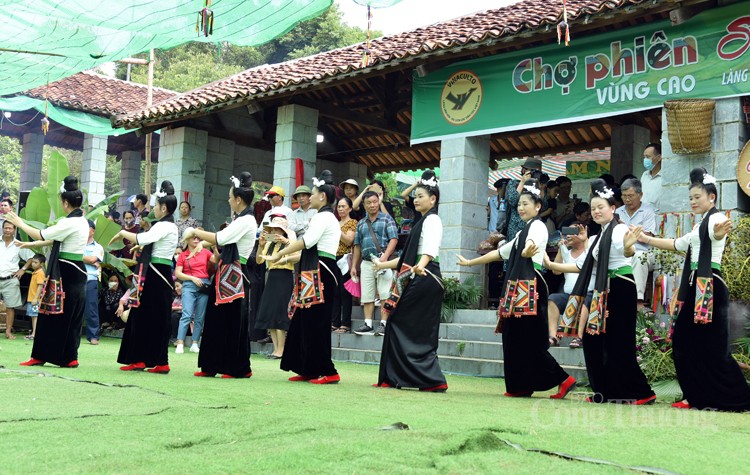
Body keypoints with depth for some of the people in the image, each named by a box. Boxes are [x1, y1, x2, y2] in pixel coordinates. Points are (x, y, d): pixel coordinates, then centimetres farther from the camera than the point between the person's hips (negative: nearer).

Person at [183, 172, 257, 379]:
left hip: (235, 276, -10)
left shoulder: (246, 221, -14)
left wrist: (195, 232, -11)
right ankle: (212, 365, 16)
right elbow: (223, 242, 15)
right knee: (217, 319, 10)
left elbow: (220, 239, -20)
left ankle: (240, 368, 5)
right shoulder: (241, 220, 17)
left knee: (234, 322, -3)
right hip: (227, 275, 10)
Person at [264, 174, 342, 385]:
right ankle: (308, 369, 14)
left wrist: (280, 254, -13)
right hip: (318, 271, 10)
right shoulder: (327, 217, 21)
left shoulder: (323, 216, -9)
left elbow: (307, 241, -20)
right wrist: (287, 257, 22)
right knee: (306, 321, 10)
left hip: (321, 273, -10)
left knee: (316, 322, -8)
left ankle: (327, 372, -5)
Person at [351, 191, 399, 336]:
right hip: (366, 263, 5)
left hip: (382, 261, -5)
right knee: (367, 295, 5)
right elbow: (357, 246, 20)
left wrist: (385, 257, -18)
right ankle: (368, 324, 10)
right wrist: (354, 266, 14)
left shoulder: (387, 219, 3)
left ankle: (383, 324, -5)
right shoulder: (361, 224, 18)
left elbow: (393, 239, -6)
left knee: (384, 294, -7)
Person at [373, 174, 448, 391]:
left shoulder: (432, 220, -7)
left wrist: (419, 266, -45)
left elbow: (430, 250, -26)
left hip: (426, 277, -10)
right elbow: (409, 257, 29)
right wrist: (384, 265, 33)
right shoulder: (422, 222, 23)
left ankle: (434, 380, -9)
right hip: (419, 278, 10)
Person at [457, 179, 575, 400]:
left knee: (529, 340, -11)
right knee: (513, 337, 7)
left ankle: (563, 379, -6)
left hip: (531, 289, -9)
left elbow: (531, 248, -28)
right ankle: (520, 386, 10)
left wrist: (527, 253, -52)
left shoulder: (538, 226, -5)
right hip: (517, 289, 9)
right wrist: (470, 262, 33)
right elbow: (500, 253, 30)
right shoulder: (523, 233, 23)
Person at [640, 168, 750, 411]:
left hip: (710, 287, -10)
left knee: (713, 346, -9)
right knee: (684, 342, 8)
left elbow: (716, 231, -33)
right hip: (694, 287, 10)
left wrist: (719, 234, -58)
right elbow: (677, 244, 33)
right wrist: (645, 238, 33)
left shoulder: (716, 218, -8)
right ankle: (697, 397, 14)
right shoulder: (700, 226, 22)